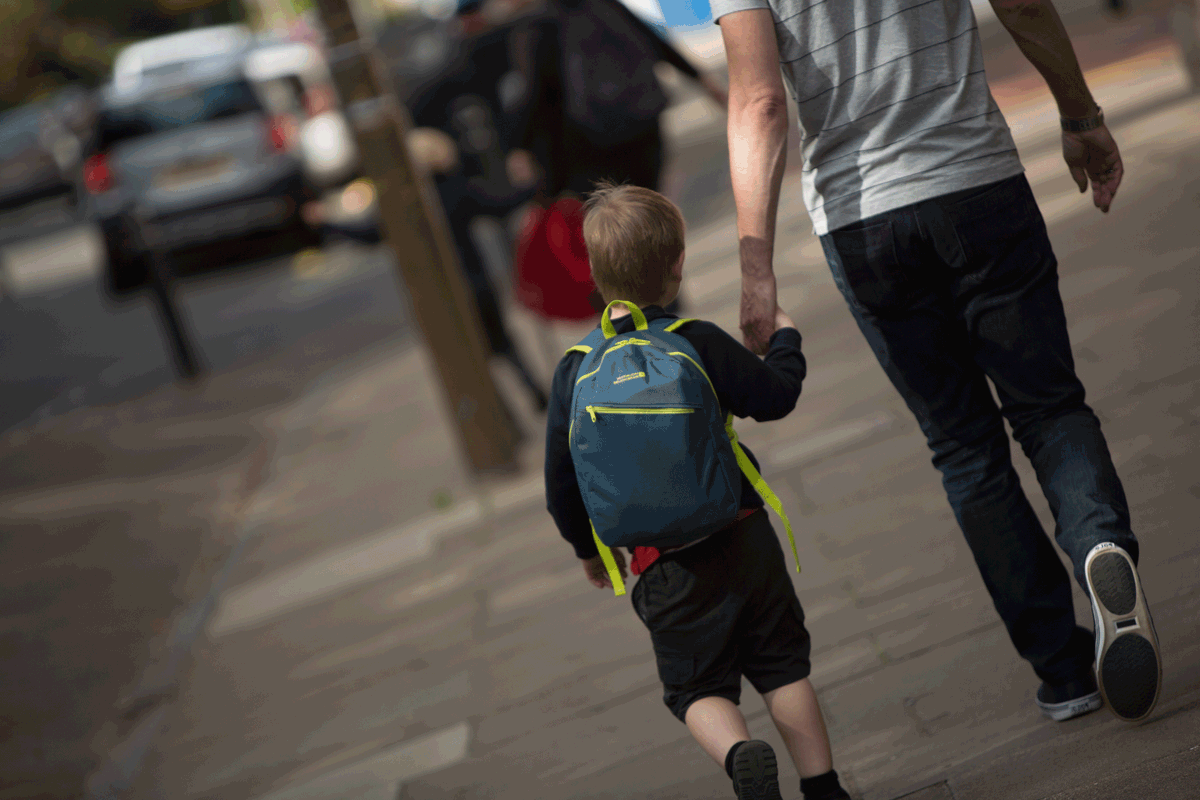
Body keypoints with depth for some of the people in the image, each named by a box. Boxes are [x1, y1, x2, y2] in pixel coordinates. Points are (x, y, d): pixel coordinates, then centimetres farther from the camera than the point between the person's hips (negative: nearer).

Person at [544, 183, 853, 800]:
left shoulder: (575, 371, -2)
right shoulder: (701, 344, -7)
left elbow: (562, 477, 4)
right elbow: (775, 396, 3)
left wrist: (587, 545, 21)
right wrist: (784, 338, 23)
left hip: (663, 564, 0)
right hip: (742, 537, 0)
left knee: (698, 687, 9)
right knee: (782, 666, 13)